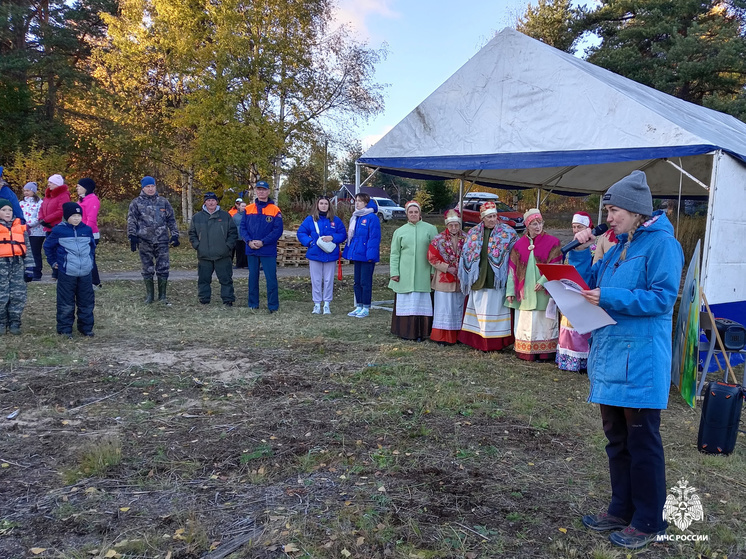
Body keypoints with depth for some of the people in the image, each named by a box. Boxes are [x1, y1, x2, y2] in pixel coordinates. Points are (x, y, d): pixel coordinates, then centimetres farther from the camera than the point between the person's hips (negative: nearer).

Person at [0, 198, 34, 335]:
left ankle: (14, 322, 13)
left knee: (18, 295, 2)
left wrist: (29, 268, 5)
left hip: (18, 265, 2)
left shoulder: (20, 227, 11)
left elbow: (28, 248, 11)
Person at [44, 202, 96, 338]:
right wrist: (53, 262, 8)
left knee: (87, 302, 8)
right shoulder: (59, 230, -4)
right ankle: (65, 329, 12)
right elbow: (48, 246, 9)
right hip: (67, 274, -3)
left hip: (86, 273, 3)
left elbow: (92, 246, 22)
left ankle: (86, 328, 19)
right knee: (66, 304, 2)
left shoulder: (87, 230, 5)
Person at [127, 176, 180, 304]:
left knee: (163, 268, 0)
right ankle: (149, 295, 18)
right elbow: (131, 221, 0)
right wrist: (132, 236, -11)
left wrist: (174, 235, 7)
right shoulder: (136, 203, 5)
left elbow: (171, 220, 13)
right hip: (144, 241, -1)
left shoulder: (163, 202, 11)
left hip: (161, 241, 1)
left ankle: (162, 296, 11)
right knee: (147, 269, 7)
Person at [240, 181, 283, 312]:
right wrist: (249, 241, -11)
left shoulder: (275, 210, -3)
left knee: (271, 278, -4)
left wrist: (262, 242, -16)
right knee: (252, 277, 12)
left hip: (268, 251, -3)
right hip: (251, 250, 4)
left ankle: (273, 306, 5)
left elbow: (278, 230, -9)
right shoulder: (248, 209, 8)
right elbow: (243, 227, 6)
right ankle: (253, 305, 22)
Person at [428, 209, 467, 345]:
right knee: (444, 307, 0)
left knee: (458, 307, 9)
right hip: (444, 280, -3)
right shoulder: (438, 240, -4)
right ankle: (442, 337, 7)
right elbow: (432, 258, -5)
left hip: (461, 280, 3)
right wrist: (447, 268, -11)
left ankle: (457, 335, 18)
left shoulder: (466, 239, 2)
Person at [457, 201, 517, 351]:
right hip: (478, 279, 3)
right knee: (479, 309, 8)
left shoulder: (507, 232, 0)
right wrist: (466, 276, 8)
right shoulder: (473, 233, 8)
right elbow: (466, 254, 13)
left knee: (495, 309, -1)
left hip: (496, 279, -3)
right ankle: (478, 341, 16)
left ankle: (496, 343, 5)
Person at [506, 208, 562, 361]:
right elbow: (513, 268, 6)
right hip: (525, 292, 3)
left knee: (544, 322, 0)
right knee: (526, 323, 6)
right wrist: (510, 291, 2)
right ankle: (526, 352, 13)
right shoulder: (519, 244, 7)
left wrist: (543, 281, -19)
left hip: (544, 292, -2)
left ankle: (545, 353, 8)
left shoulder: (552, 242, -1)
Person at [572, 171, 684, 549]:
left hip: (640, 360, -8)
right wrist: (580, 250, 4)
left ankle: (648, 522, 16)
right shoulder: (619, 247, 15)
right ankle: (622, 510, 29)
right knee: (616, 437, 16)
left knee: (642, 442, 2)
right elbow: (590, 284, 17)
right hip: (610, 355, 9)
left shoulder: (662, 244, -10)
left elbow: (662, 298, -17)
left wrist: (610, 298, -23)